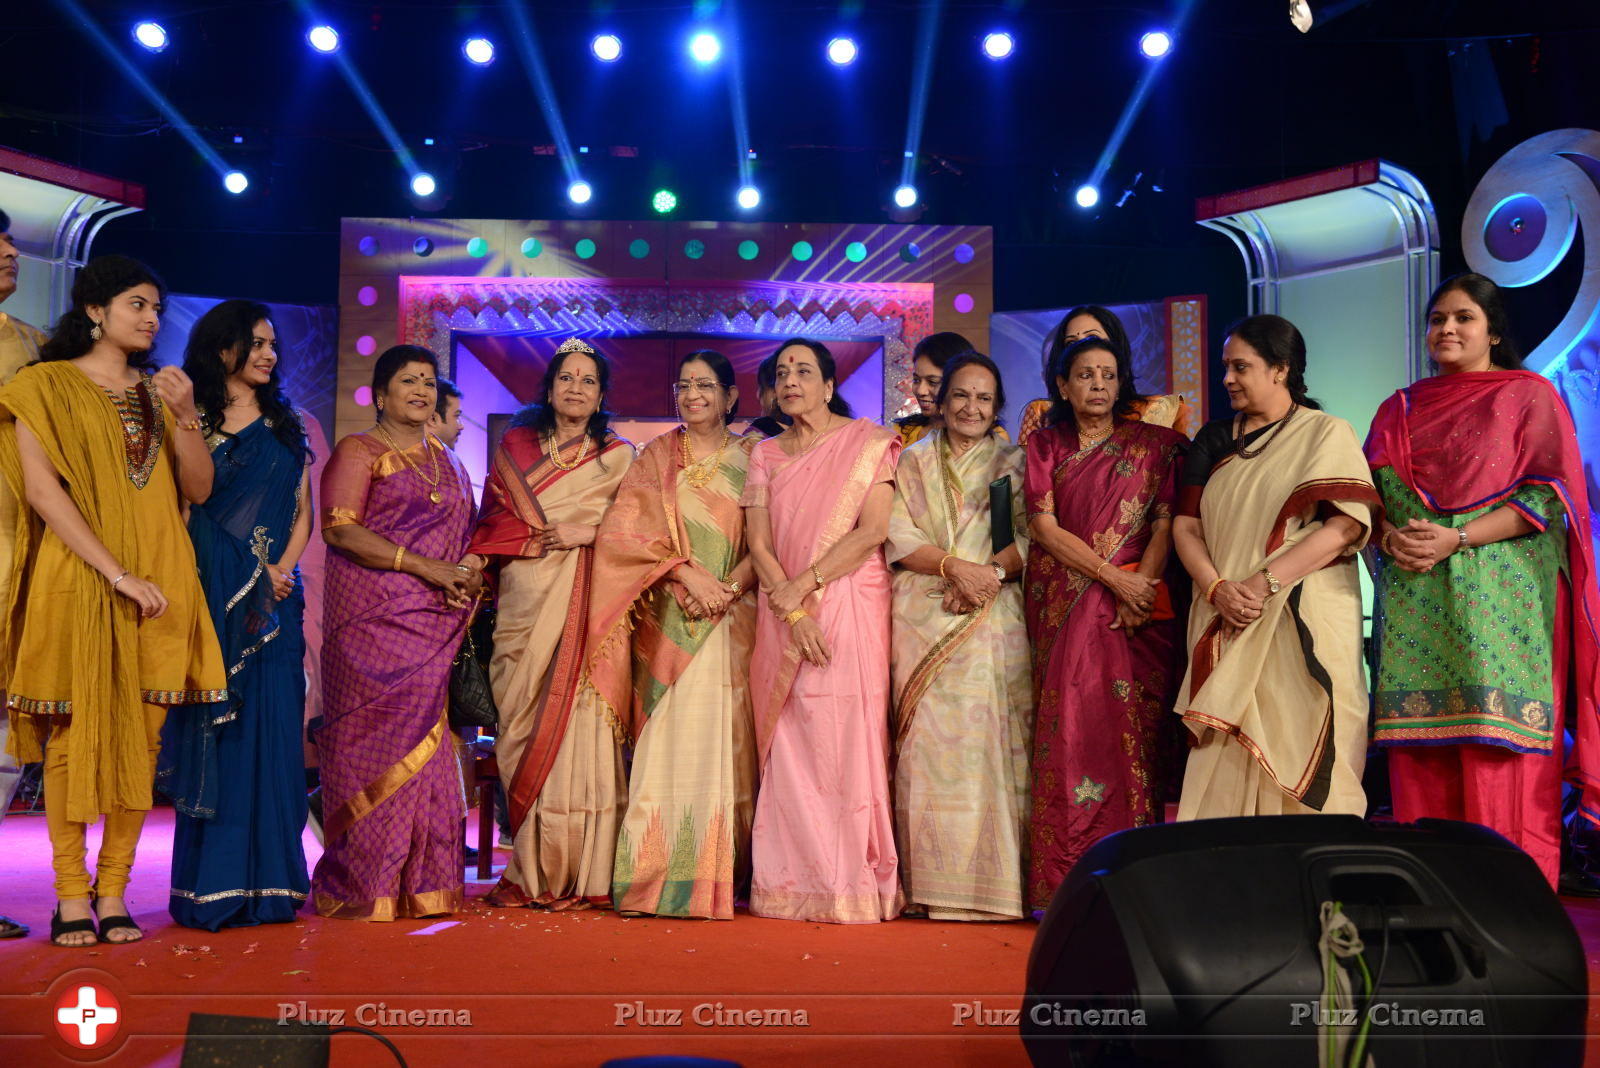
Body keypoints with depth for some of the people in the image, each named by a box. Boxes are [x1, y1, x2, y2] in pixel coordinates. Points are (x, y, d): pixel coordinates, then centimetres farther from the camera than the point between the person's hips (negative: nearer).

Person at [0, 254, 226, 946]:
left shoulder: (160, 392, 17)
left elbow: (199, 492, 11)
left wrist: (185, 417, -5)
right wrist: (117, 572, -15)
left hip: (159, 589, 4)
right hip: (74, 585, -4)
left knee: (139, 737, 1)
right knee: (74, 732, -3)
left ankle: (113, 894, 7)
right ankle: (71, 897, 4)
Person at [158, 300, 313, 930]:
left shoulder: (285, 424, 15)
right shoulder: (193, 419, 5)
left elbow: (303, 511, 12)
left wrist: (282, 568, -2)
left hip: (273, 597, 3)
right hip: (212, 594, -3)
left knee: (268, 729, 1)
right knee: (212, 729, -2)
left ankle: (265, 883, 6)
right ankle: (211, 886, 4)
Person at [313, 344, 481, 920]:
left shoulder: (447, 461, 22)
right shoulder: (358, 451, 3)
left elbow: (465, 533, 25)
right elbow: (340, 528, -10)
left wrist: (469, 571, 1)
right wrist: (423, 566, -16)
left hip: (433, 622, 6)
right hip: (374, 618, -6)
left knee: (427, 744, 3)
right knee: (378, 741, -9)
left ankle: (422, 883, 7)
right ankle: (366, 887, -3)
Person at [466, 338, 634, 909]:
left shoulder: (619, 456, 12)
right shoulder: (513, 446, 16)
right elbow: (493, 518, 11)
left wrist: (590, 533, -10)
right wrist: (547, 537, -5)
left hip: (587, 605, -2)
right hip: (525, 603, 2)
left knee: (578, 720, -8)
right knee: (522, 727, -2)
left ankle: (574, 875, -3)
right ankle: (530, 874, 5)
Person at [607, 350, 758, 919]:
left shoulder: (750, 458, 11)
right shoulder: (657, 457, 12)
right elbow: (626, 530, 0)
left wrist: (729, 586, -13)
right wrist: (687, 573, -12)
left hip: (734, 617, 0)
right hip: (669, 621, 0)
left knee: (727, 739, -4)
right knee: (672, 738, -5)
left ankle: (721, 874, 1)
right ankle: (664, 876, -2)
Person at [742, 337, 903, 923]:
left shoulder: (867, 441, 4)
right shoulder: (765, 454, 14)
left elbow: (874, 529, -7)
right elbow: (759, 544, 5)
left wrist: (803, 584, -11)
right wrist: (792, 612, -11)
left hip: (850, 606, -3)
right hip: (782, 616, 3)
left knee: (845, 739, -7)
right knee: (788, 746, 0)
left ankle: (853, 886, -1)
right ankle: (794, 884, 6)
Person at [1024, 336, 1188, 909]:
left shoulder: (1154, 444, 9)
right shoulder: (1045, 444, 11)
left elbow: (1166, 525, 1)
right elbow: (1044, 526, 0)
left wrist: (1140, 590, -14)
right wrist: (1112, 577, -10)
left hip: (1137, 607, 0)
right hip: (1063, 605, 0)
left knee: (1133, 728, -6)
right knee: (1068, 728, -5)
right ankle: (1064, 888, -2)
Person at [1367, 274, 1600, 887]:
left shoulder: (1529, 395, 6)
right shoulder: (1401, 409, 19)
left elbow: (1547, 494, -4)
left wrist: (1456, 538, -14)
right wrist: (1392, 536, -9)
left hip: (1500, 599, -3)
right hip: (1415, 605, 3)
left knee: (1503, 747, -9)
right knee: (1422, 755, 0)